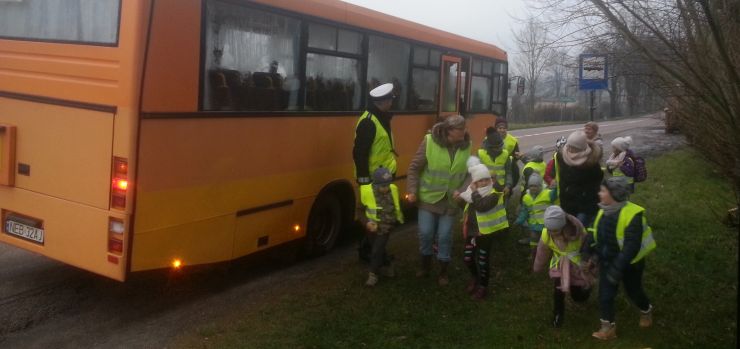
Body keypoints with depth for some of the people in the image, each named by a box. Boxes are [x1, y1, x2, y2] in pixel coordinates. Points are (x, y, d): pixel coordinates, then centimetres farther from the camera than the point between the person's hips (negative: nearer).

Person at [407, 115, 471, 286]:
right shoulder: (430, 141, -15)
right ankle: (425, 264, 32)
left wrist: (461, 190, -13)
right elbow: (414, 167, -8)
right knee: (425, 233, 6)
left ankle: (443, 271, 26)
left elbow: (469, 173, 2)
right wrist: (412, 190, -11)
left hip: (450, 200, 1)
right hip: (429, 197, -1)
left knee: (444, 236, 8)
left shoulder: (466, 146, -6)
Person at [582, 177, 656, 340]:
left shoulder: (632, 214, -29)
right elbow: (594, 234, 5)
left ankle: (646, 310, 50)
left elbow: (632, 246, -32)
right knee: (605, 294, 5)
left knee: (633, 291, 18)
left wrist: (618, 267, -34)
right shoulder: (603, 211, -5)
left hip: (629, 263, -5)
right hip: (607, 261, 5)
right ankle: (608, 326, 20)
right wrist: (586, 253, -6)